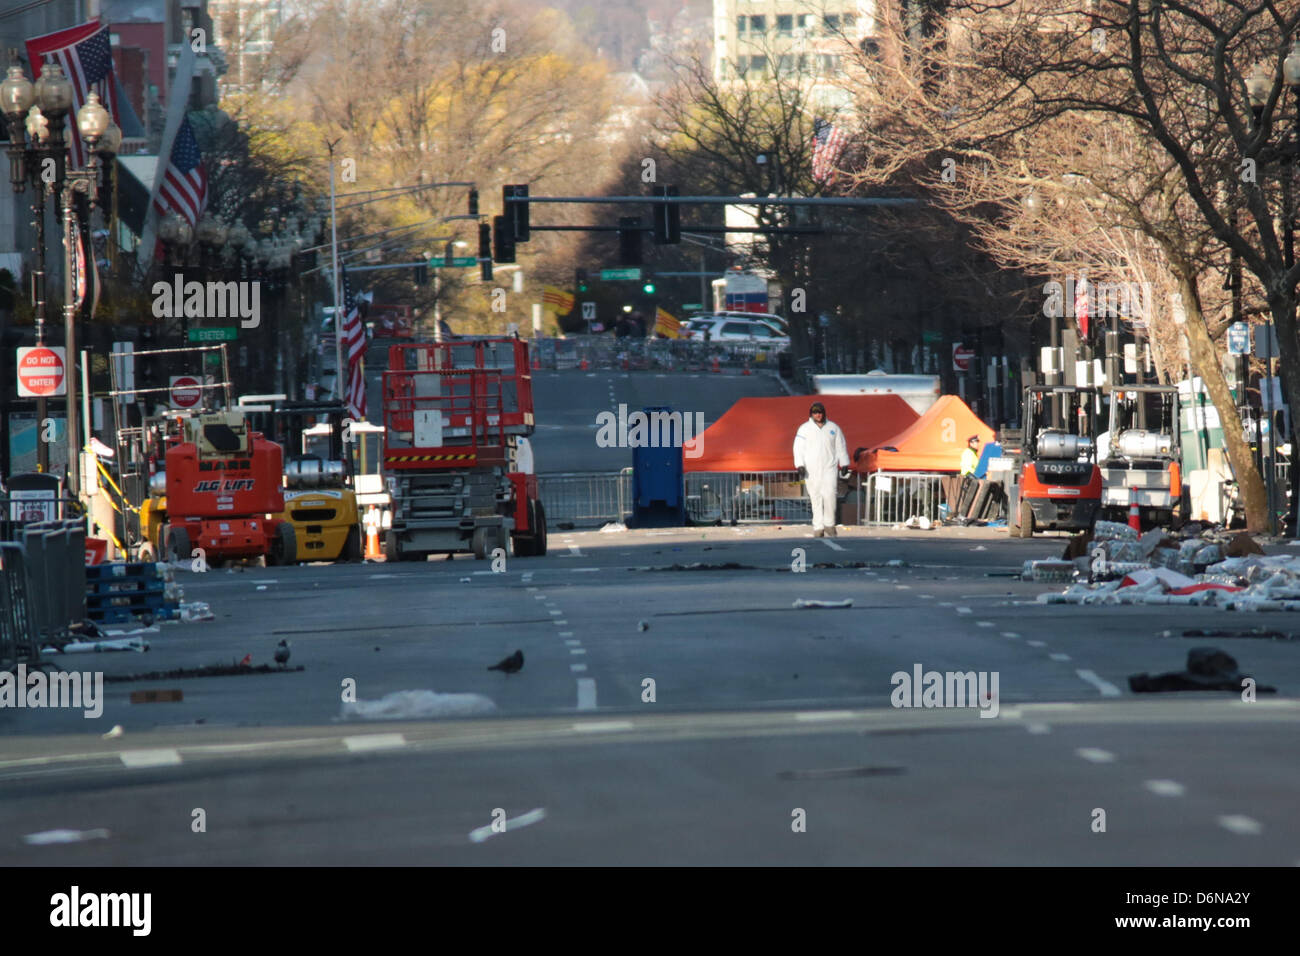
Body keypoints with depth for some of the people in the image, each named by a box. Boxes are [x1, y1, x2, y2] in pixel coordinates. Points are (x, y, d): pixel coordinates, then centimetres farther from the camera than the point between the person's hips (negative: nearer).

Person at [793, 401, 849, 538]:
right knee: (815, 499, 1)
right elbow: (799, 448, -1)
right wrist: (800, 465, -11)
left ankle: (829, 525, -1)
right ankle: (818, 529, 6)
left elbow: (841, 448, 13)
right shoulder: (804, 429, 3)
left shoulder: (833, 428, 7)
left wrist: (844, 465, 11)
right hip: (811, 470, 0)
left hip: (830, 469, 0)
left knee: (829, 496, -14)